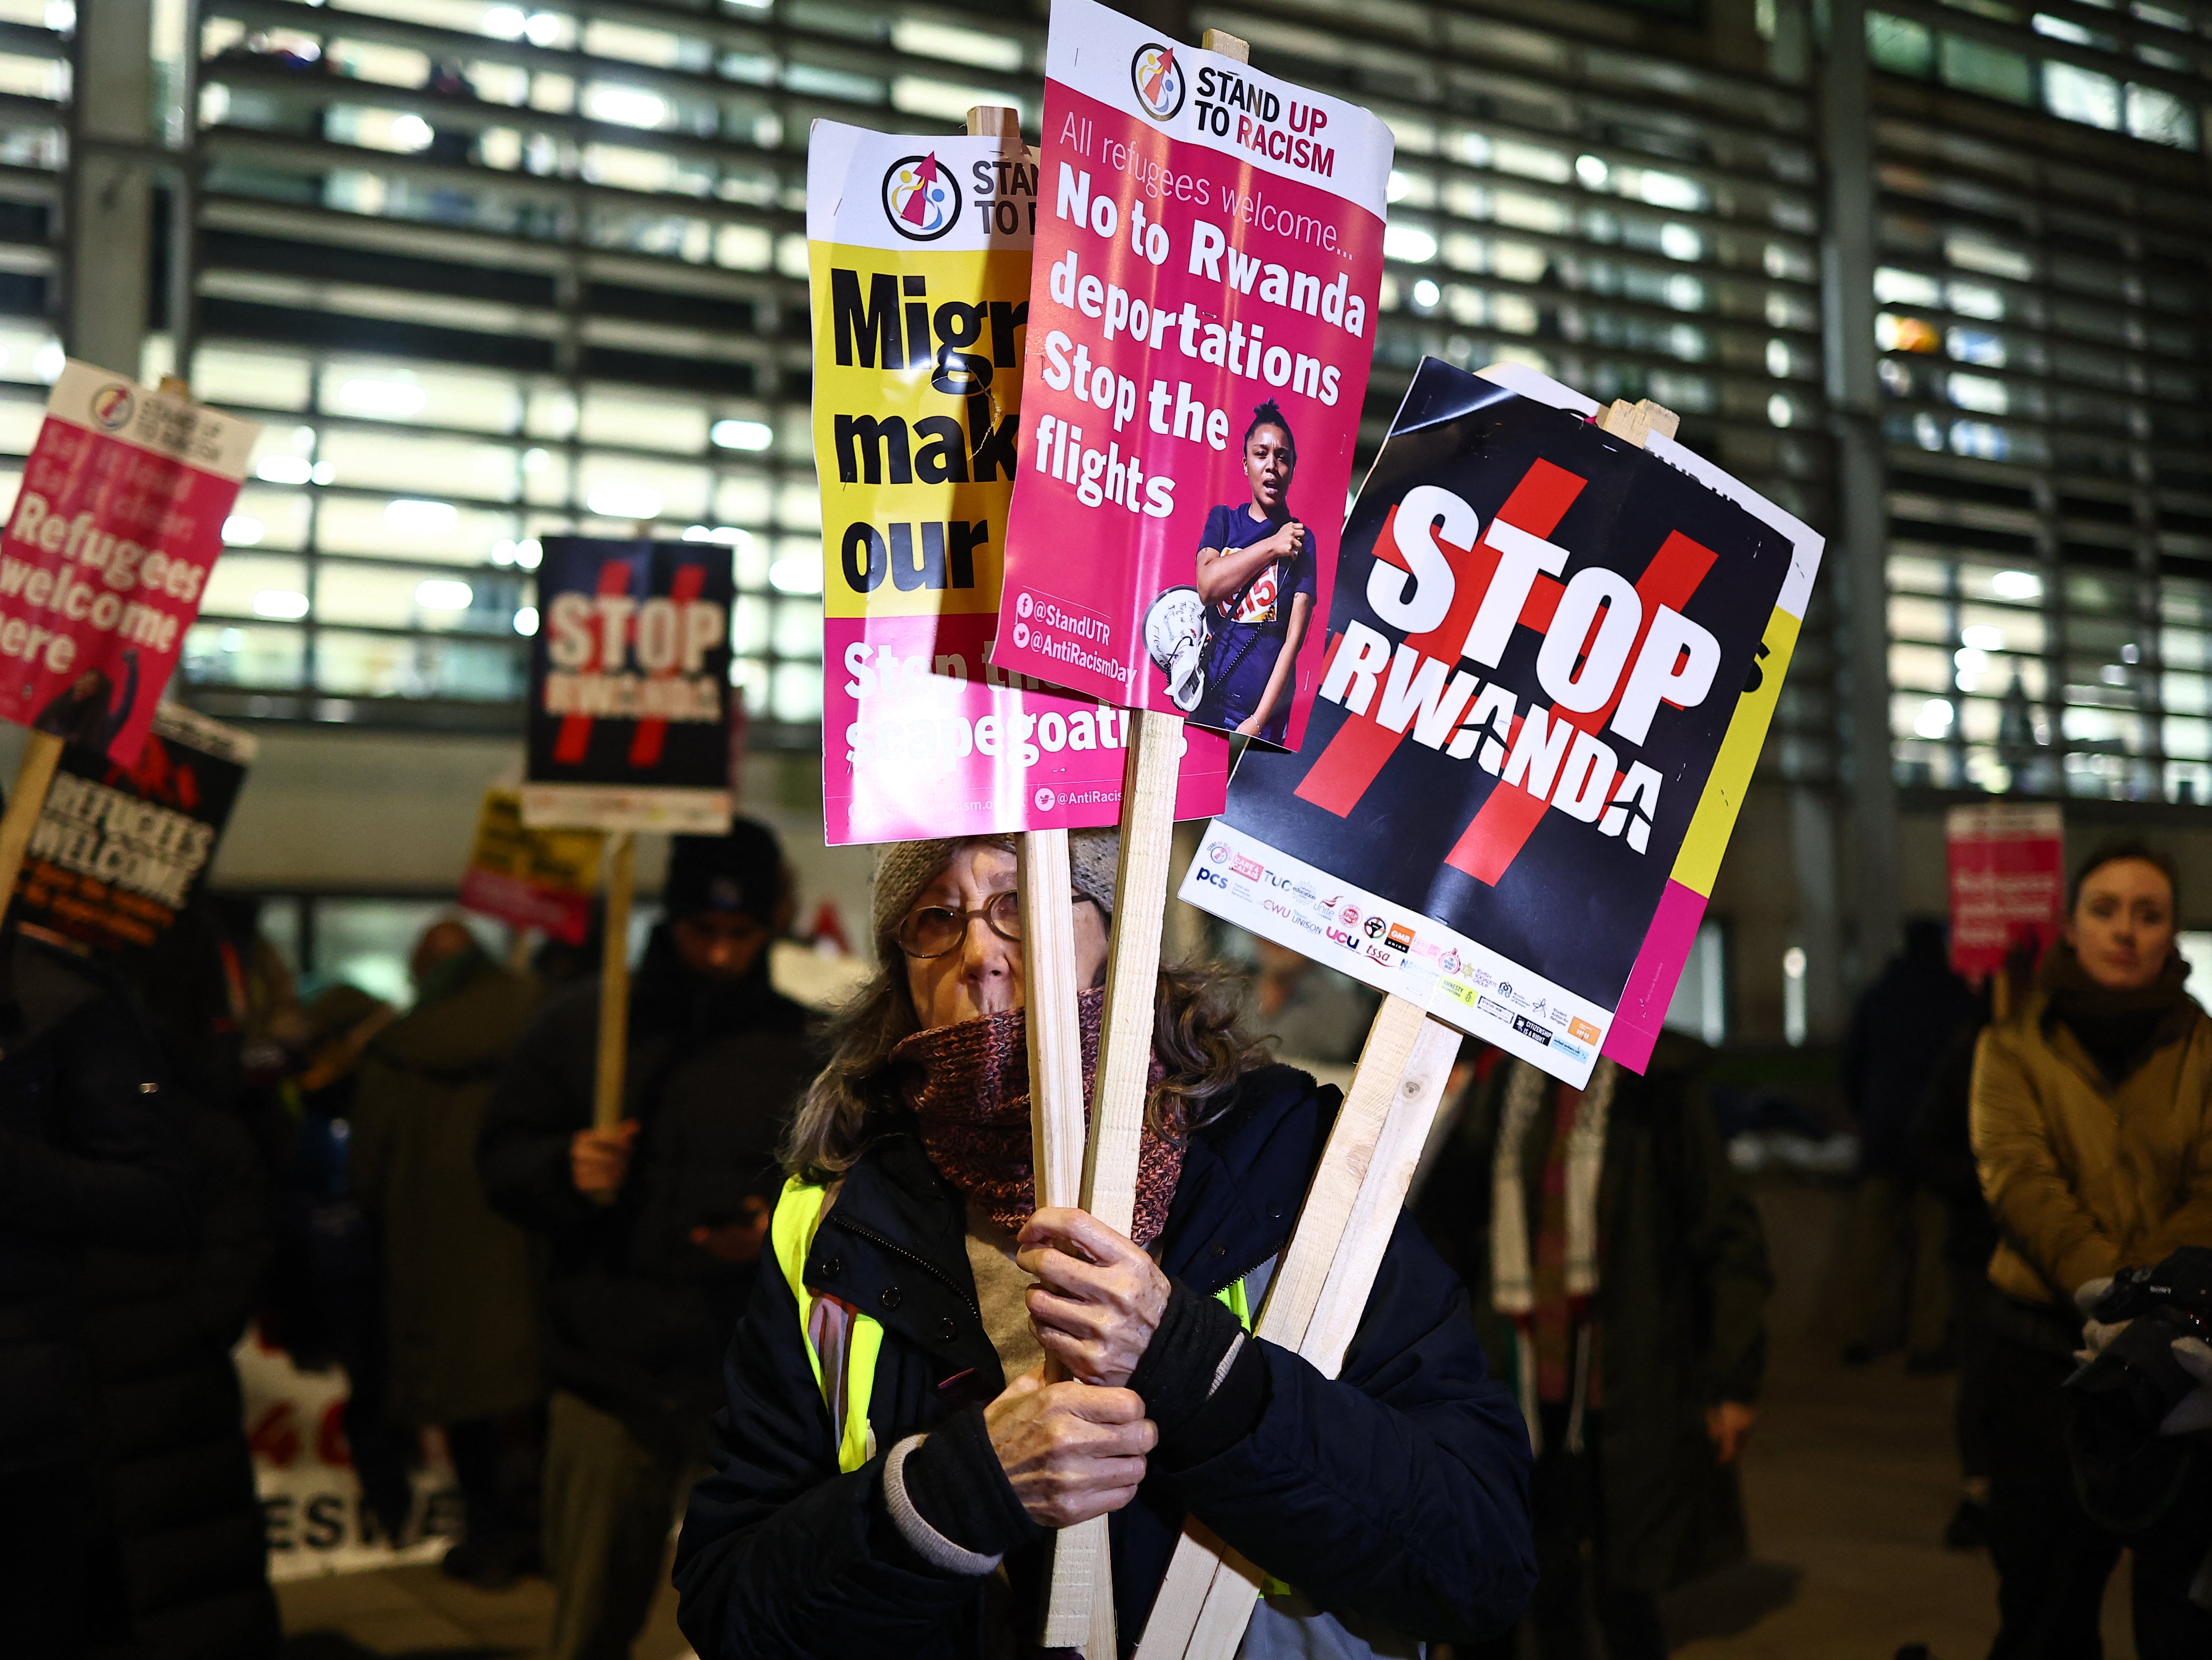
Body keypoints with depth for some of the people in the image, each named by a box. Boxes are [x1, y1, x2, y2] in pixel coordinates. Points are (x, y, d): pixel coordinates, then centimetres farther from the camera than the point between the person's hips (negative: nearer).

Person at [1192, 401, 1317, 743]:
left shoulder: (1302, 541, 0)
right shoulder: (1223, 520, 9)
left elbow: (1294, 640, -8)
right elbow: (1207, 586, -10)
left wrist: (1258, 721, -16)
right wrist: (1271, 548, -12)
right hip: (1207, 702, 2)